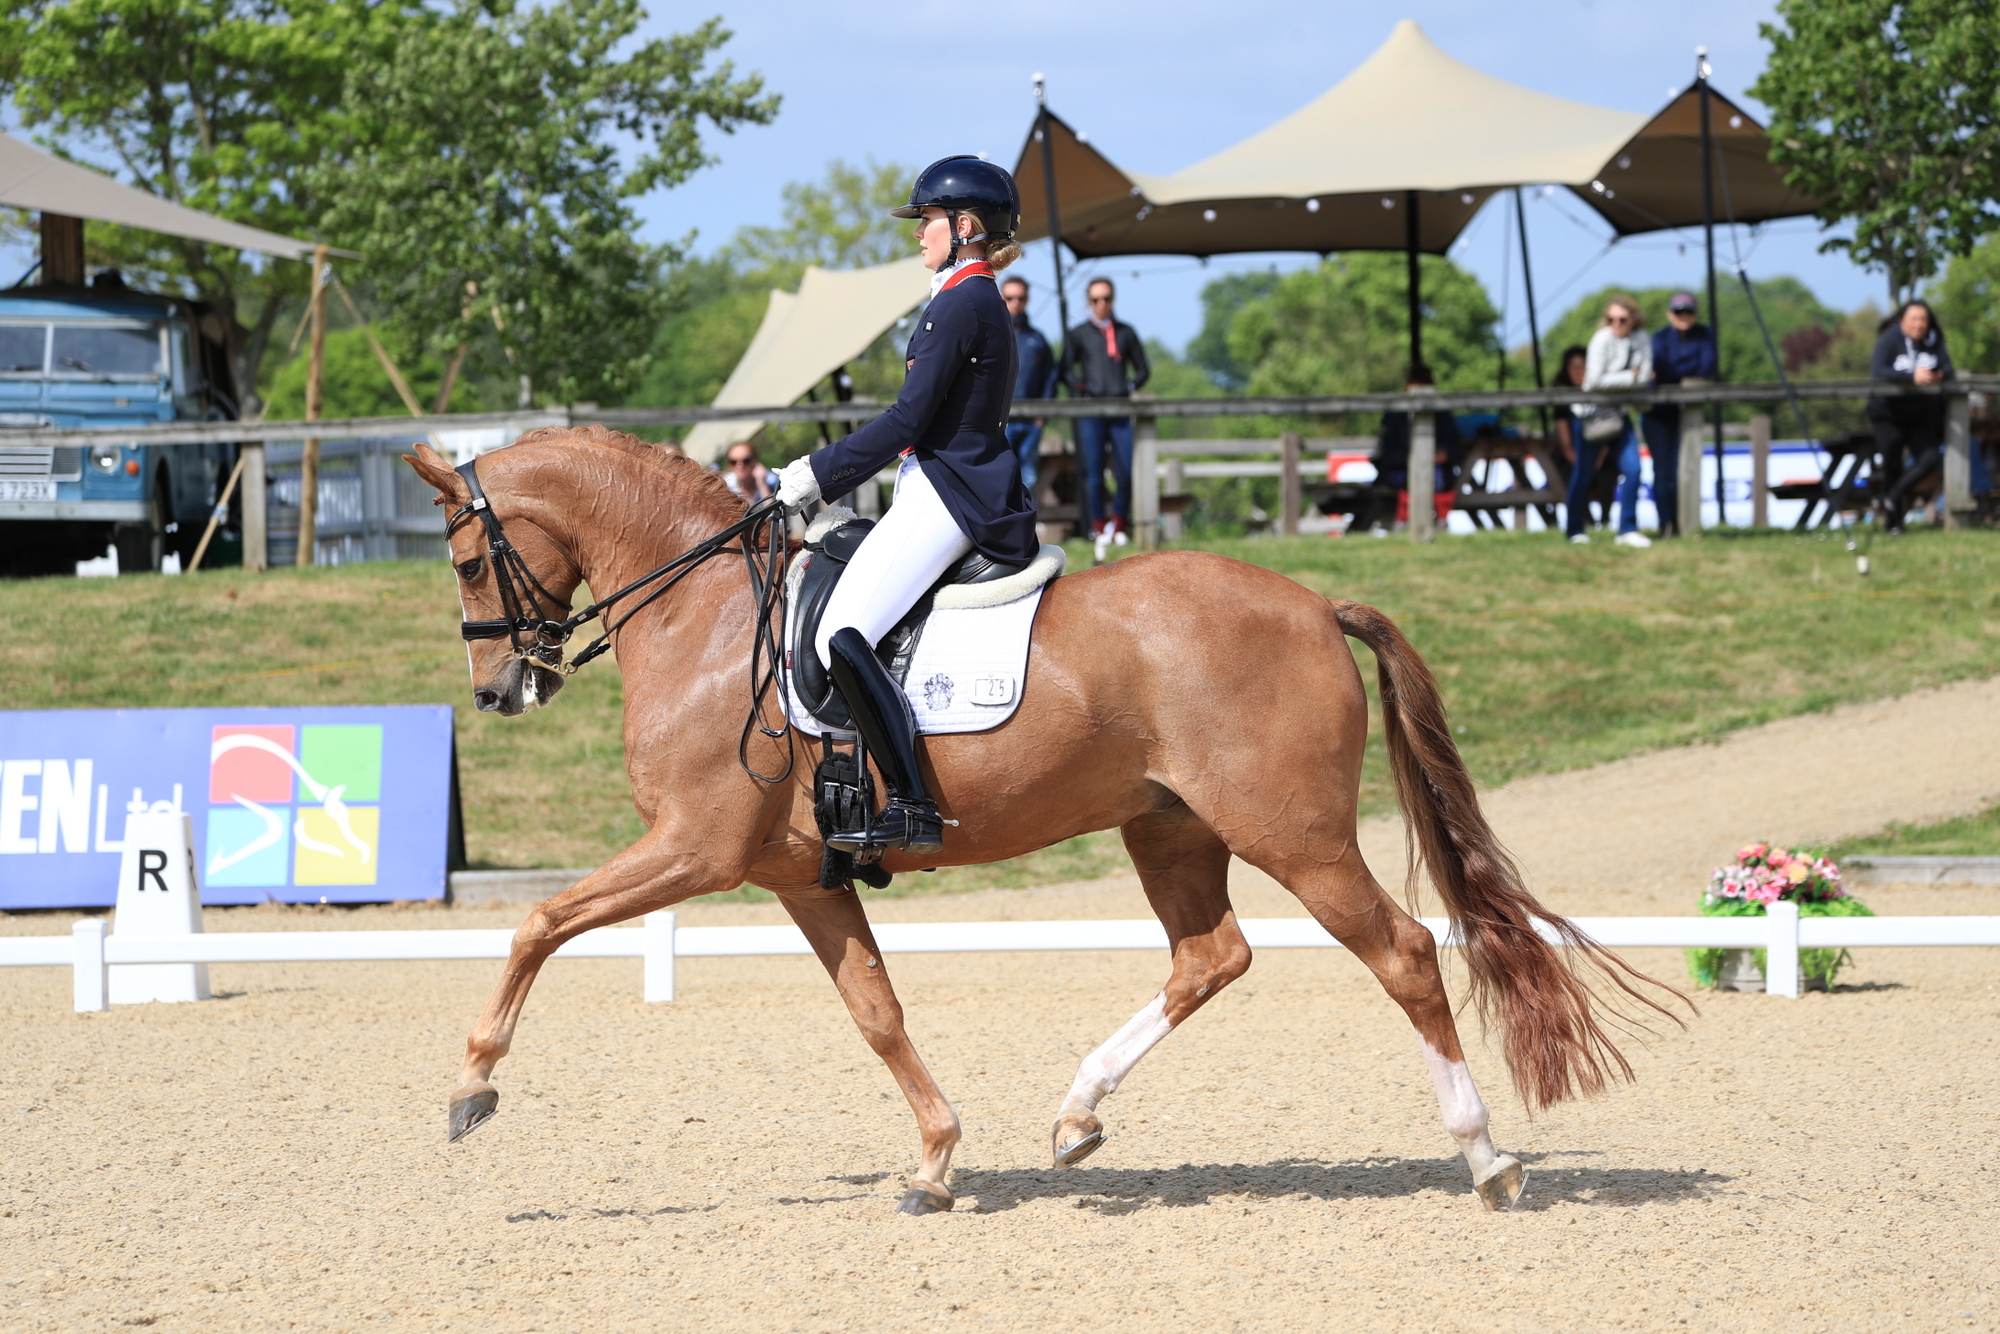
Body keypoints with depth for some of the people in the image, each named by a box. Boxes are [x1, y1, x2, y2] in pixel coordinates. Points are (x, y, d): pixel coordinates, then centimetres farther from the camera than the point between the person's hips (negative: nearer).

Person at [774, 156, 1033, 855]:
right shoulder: (978, 301, 19)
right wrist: (824, 477, 21)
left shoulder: (960, 304, -13)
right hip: (947, 488, 11)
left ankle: (912, 809, -27)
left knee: (842, 636, -23)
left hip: (947, 498, -11)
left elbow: (908, 420, -17)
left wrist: (820, 472, -10)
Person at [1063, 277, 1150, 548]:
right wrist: (1080, 387, -10)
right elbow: (1066, 371, 6)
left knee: (1126, 472, -4)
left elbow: (1143, 370, 18)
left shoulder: (1126, 333, 16)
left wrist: (1130, 387, 2)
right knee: (1093, 472, -3)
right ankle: (1098, 527, 2)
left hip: (1121, 410, 1)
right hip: (1091, 411, -1)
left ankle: (1119, 523, 12)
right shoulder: (1078, 335, 11)